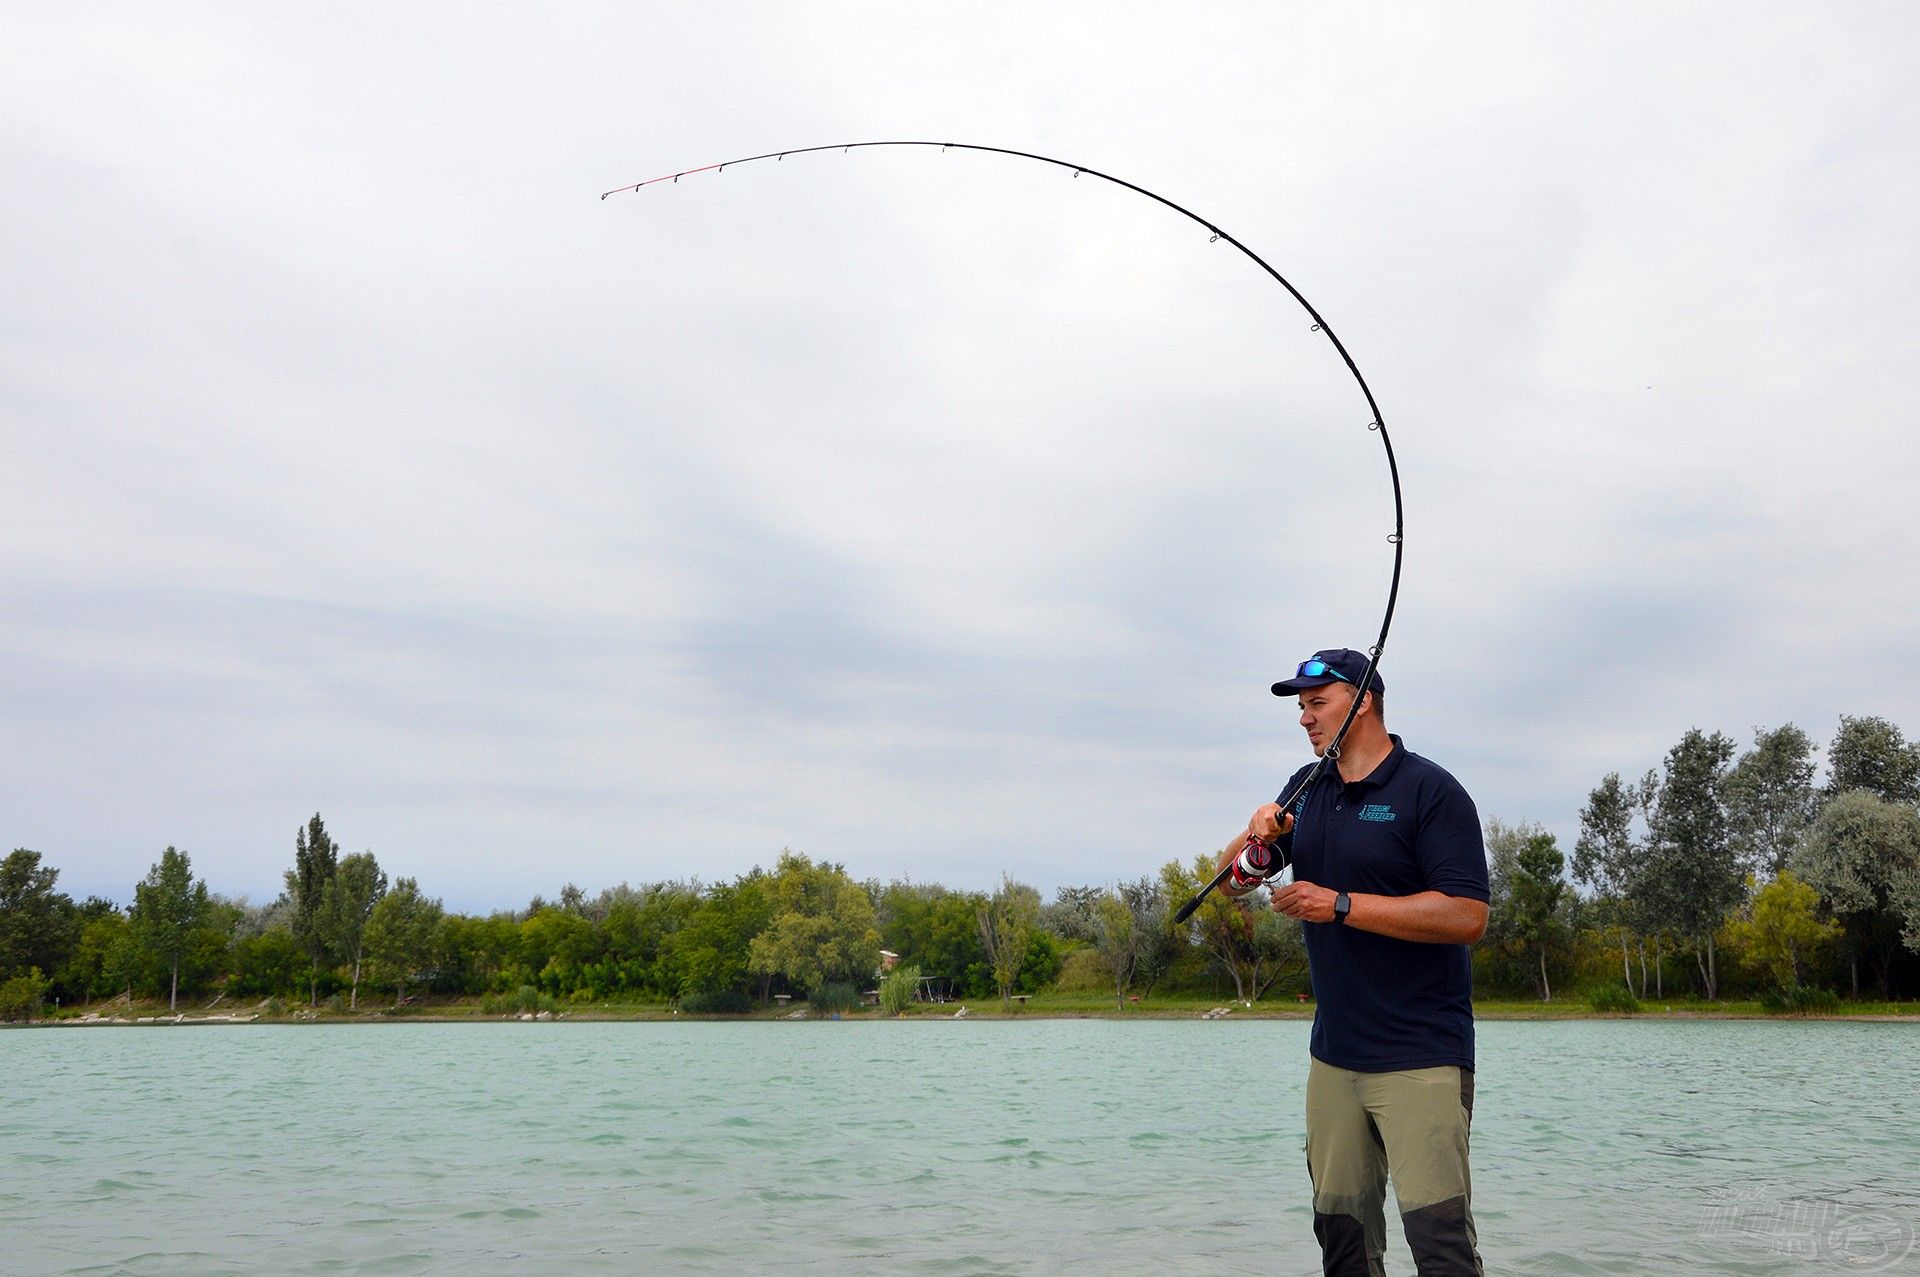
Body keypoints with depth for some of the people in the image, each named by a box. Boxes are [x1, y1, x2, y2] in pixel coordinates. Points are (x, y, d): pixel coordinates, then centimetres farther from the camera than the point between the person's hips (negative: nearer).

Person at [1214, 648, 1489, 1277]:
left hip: (1420, 1058, -6)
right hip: (1333, 1054, 7)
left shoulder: (1431, 791, -8)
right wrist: (1257, 838, -7)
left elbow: (1467, 916, -18)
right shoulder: (1307, 789, 14)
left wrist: (1340, 905, -19)